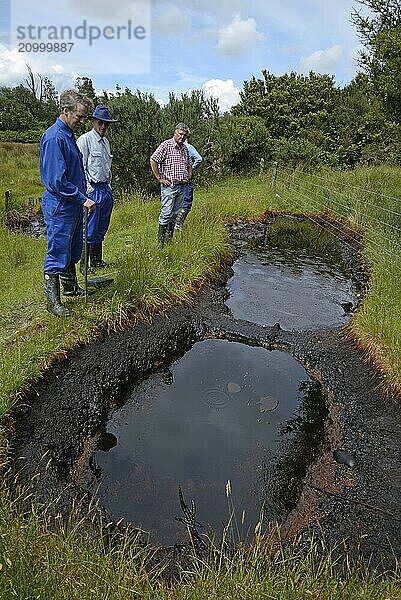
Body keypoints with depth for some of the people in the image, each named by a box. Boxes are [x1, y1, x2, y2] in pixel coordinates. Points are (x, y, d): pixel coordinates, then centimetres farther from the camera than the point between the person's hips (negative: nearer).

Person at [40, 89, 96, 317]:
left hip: (73, 205, 10)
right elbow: (57, 180, -23)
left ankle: (71, 287, 36)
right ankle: (53, 301, 10)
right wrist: (83, 198, -18)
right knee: (57, 254, -1)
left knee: (73, 251, 20)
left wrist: (82, 197, 17)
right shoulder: (54, 137, -18)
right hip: (59, 207, -10)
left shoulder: (68, 135, 13)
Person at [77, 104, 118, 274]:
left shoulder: (106, 141, 18)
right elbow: (81, 166, -11)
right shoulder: (85, 139, -7)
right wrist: (88, 189, -16)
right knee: (89, 230, -6)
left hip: (106, 189, 8)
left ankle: (97, 260, 24)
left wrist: (109, 186, 16)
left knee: (101, 229, 13)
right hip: (93, 190, -8)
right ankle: (84, 264, 1)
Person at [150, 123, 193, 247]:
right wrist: (159, 178, -12)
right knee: (166, 213, -10)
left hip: (182, 186, 7)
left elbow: (189, 164, 32)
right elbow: (153, 160, -11)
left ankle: (169, 238, 15)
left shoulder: (185, 148, 16)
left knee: (175, 213, 8)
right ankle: (160, 241, -6)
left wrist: (188, 177, 18)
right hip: (169, 185, -7)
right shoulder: (166, 145, -6)